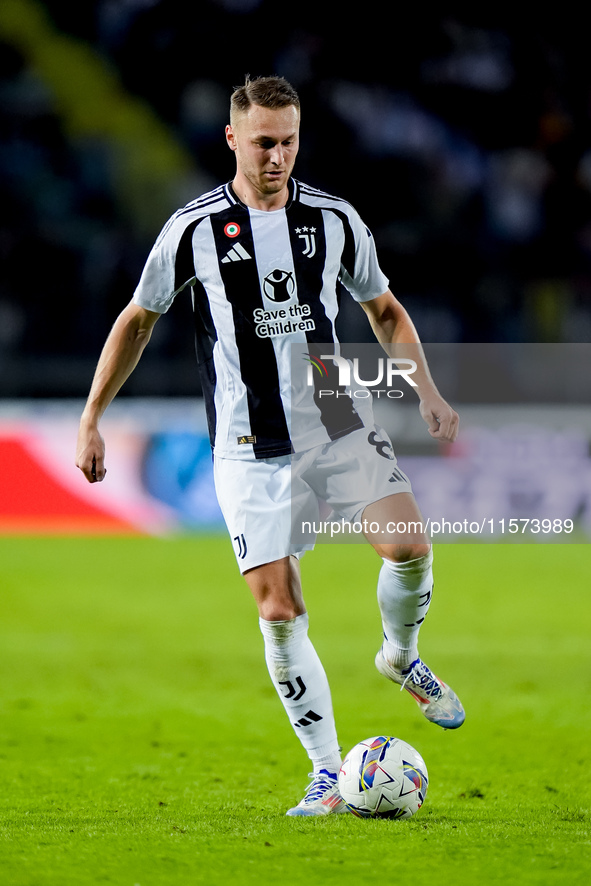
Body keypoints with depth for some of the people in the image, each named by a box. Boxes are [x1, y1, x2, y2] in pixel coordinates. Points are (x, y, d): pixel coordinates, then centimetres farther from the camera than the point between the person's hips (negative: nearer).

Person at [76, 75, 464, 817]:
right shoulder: (194, 229, -4)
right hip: (249, 448, -2)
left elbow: (384, 311, 16)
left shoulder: (335, 220, 2)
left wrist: (427, 391, 2)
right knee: (279, 610, -8)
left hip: (335, 423, 2)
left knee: (408, 545, -18)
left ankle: (400, 657, 15)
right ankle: (328, 775, 2)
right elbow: (137, 319, 8)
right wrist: (91, 419, 7)